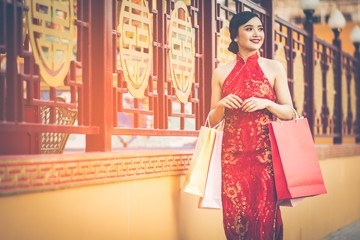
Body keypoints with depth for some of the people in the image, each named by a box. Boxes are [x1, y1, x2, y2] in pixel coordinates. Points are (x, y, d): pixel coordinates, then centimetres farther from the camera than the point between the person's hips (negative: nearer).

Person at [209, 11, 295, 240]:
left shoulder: (274, 68, 7)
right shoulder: (221, 73, 10)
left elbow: (289, 113, 7)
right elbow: (213, 121, 13)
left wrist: (266, 103, -10)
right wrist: (222, 105, -8)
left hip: (265, 152, -1)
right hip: (233, 154, 1)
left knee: (265, 214, -6)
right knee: (235, 215, -1)